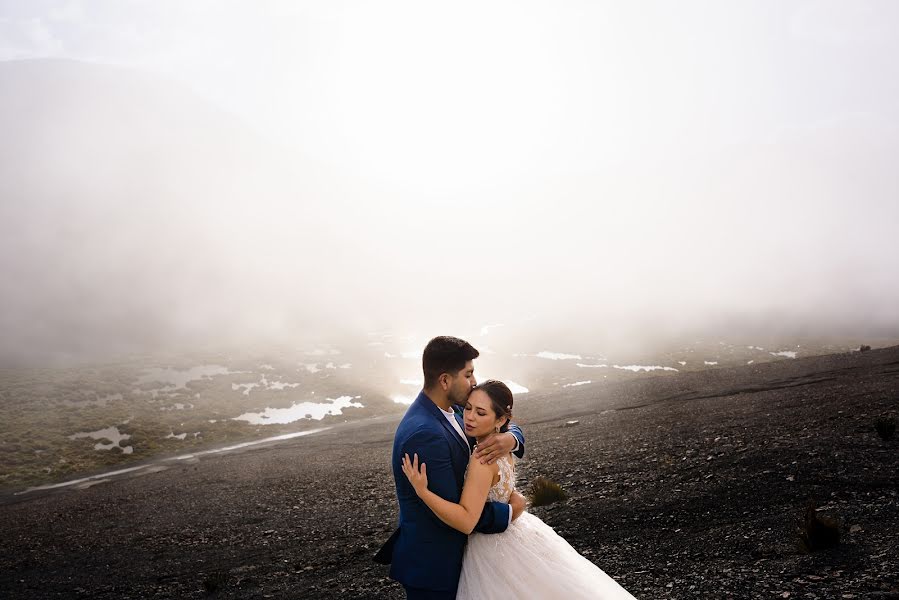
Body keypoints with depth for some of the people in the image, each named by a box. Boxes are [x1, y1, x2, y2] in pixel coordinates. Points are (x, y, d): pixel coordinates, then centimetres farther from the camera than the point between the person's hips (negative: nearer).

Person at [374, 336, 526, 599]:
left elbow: (503, 427, 6)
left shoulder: (448, 411, -1)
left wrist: (510, 438, -18)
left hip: (448, 550, 9)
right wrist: (509, 512, -14)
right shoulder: (425, 434, -29)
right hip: (432, 565, -9)